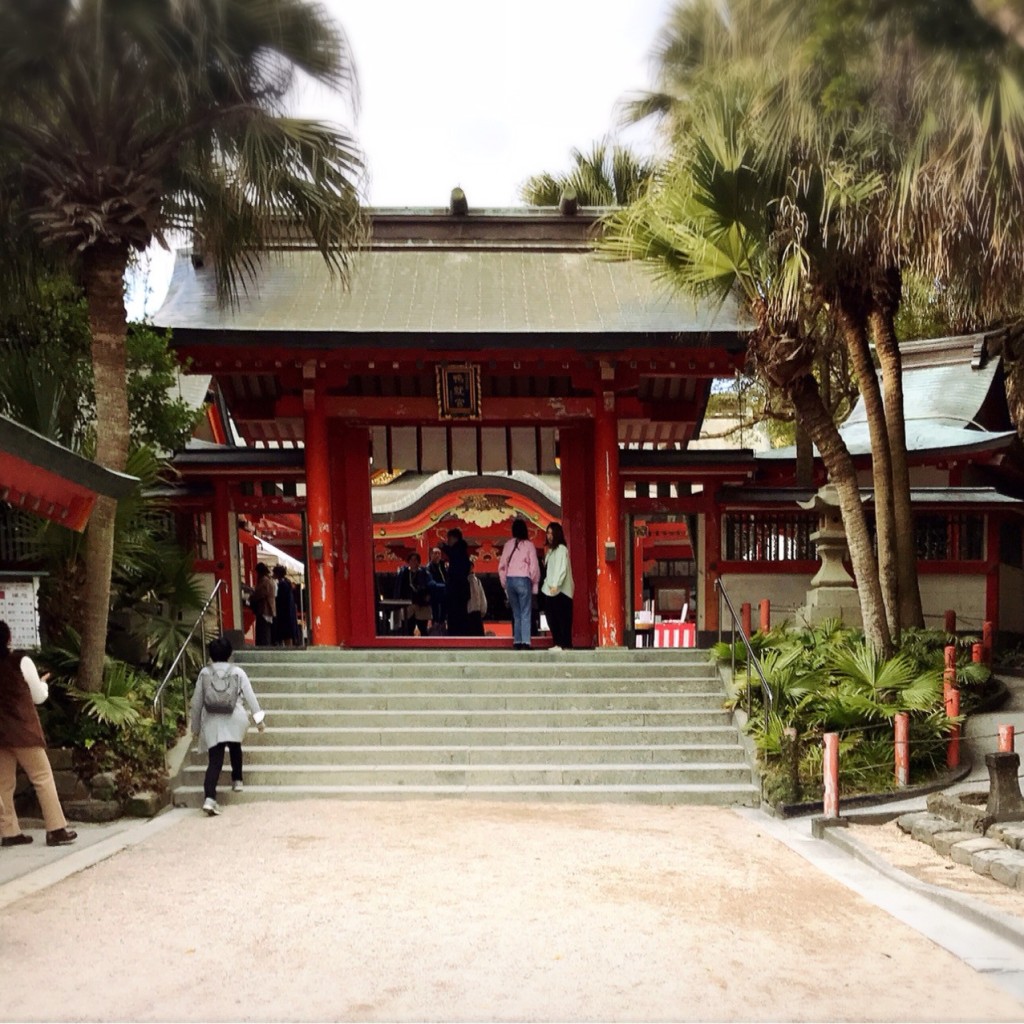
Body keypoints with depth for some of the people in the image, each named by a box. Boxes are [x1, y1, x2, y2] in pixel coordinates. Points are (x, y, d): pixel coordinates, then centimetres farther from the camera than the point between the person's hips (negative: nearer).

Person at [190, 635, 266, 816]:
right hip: (234, 720, 0)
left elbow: (196, 702, 7)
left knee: (215, 759, -4)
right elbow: (250, 697, 1)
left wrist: (195, 726, 16)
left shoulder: (204, 673, 4)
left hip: (212, 722, 0)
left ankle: (210, 798, -18)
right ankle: (237, 780, 35)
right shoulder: (237, 672, 3)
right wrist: (258, 718, 6)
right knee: (235, 748, 30)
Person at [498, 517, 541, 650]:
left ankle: (517, 642, 10)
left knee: (516, 613, 13)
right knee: (525, 614, 0)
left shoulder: (508, 544, 5)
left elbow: (501, 565, 6)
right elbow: (534, 566, -4)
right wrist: (535, 584, 6)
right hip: (523, 580, -3)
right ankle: (525, 642, -8)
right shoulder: (528, 545, -3)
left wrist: (504, 584, 14)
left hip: (510, 580, 3)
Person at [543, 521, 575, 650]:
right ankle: (558, 644, 14)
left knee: (563, 619, -6)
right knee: (552, 618, 8)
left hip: (560, 590, -9)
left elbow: (561, 569, -19)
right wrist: (547, 585, 12)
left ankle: (565, 645, -5)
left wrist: (555, 585, -27)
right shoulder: (551, 549, 18)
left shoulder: (561, 549, -8)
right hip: (550, 590, 9)